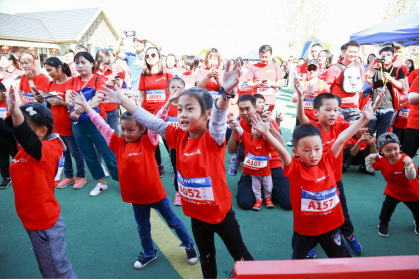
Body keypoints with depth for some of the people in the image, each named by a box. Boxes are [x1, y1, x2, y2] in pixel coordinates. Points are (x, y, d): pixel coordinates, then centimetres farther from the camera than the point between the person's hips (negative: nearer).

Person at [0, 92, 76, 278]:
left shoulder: (48, 150, -25)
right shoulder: (23, 146, -1)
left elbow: (29, 139, -45)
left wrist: (16, 113, -60)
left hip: (45, 223, -8)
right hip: (30, 219, 8)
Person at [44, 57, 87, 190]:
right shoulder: (51, 84, 8)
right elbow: (49, 101, 15)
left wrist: (61, 102, -25)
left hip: (69, 126, -7)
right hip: (56, 125, 7)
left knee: (75, 152, 6)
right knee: (64, 153, 16)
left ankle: (81, 176, 21)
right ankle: (68, 176, 30)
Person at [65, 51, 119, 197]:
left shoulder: (98, 79, -3)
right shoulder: (72, 81, 9)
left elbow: (98, 99, -19)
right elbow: (68, 98, -7)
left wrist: (83, 107, -34)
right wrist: (70, 101, -30)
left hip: (96, 122, -5)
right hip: (78, 124, 5)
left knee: (108, 153, -2)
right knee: (89, 156, 13)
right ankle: (101, 183, 28)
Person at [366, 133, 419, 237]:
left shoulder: (406, 160, -30)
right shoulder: (382, 161, -17)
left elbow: (412, 176, -36)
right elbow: (371, 169, -1)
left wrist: (408, 164, -52)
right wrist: (369, 159, -17)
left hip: (411, 192, -1)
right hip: (393, 192, 2)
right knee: (387, 207, -1)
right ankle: (383, 223, 26)